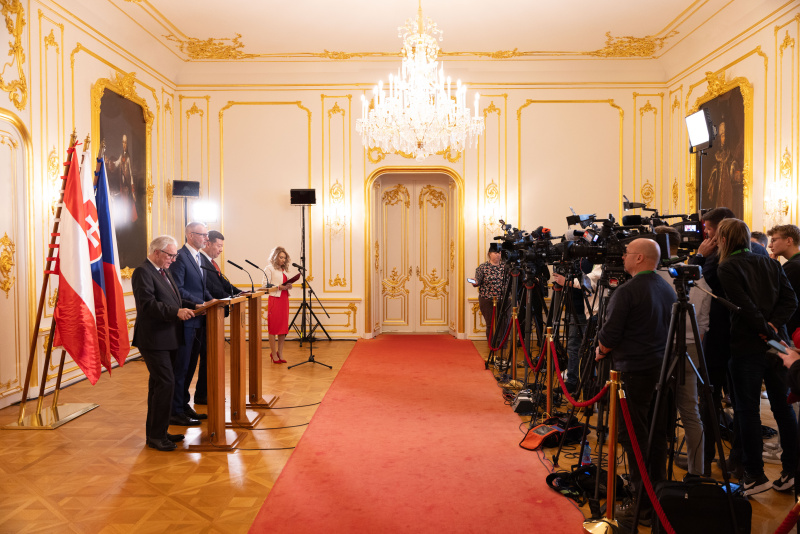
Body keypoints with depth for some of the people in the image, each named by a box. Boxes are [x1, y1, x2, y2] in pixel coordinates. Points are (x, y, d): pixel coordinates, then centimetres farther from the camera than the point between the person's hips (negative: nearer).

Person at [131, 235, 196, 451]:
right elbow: (148, 304, -24)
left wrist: (193, 306, 9)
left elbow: (173, 300, 23)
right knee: (165, 383, -10)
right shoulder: (143, 272, -14)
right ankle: (156, 435, 2)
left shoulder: (163, 272, 17)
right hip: (154, 339, -10)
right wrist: (177, 312, -32)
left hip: (167, 338, 10)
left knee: (158, 385, 16)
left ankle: (156, 432, 27)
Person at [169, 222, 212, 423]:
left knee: (190, 366, 16)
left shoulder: (197, 257, 16)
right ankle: (176, 411, 10)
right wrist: (201, 303, -20)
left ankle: (183, 406, 28)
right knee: (181, 367, -1)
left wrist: (212, 300, 6)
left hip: (198, 321, 9)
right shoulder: (180, 257, -14)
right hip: (185, 321, -9)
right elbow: (178, 289, -19)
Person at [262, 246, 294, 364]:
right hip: (274, 300, -7)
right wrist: (279, 287, -18)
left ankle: (280, 353, 13)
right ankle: (273, 353, 7)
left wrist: (288, 286, 5)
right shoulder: (269, 268, -4)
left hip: (284, 299, 7)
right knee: (273, 327, -1)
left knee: (283, 327, 5)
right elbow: (265, 287, -10)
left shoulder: (283, 269, 16)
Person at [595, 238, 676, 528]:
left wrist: (601, 352, 3)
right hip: (663, 370, 8)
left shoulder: (626, 291, -17)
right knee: (658, 434, 15)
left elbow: (609, 336, -16)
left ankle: (643, 503, 6)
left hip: (634, 372, -8)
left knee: (633, 436, 0)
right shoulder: (668, 290, 9)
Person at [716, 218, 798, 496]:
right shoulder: (771, 264, 12)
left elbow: (744, 306, -17)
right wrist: (773, 325, -4)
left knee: (747, 409, 1)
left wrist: (765, 329, -9)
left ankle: (755, 475, 8)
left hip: (746, 347, -6)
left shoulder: (726, 268, -8)